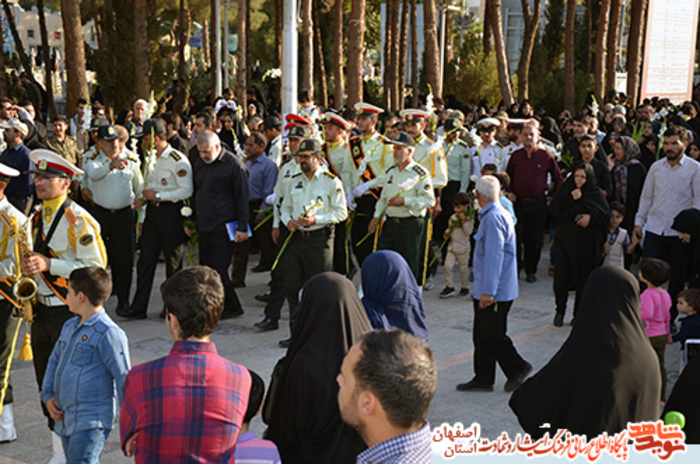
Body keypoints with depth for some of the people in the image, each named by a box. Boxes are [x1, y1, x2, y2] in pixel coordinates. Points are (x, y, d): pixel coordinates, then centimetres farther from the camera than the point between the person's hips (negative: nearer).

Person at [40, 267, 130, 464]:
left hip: (91, 420, -9)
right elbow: (55, 360, 22)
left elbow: (124, 379, -15)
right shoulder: (69, 327, 12)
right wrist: (48, 395, 7)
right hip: (65, 419, 9)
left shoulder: (109, 334, -16)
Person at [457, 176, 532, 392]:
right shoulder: (494, 215, 15)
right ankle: (483, 379, 17)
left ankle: (518, 368, 13)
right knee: (482, 335, 11)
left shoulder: (493, 218, -18)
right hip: (485, 290, 10)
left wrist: (488, 291, -24)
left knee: (493, 334, -1)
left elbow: (494, 256, -23)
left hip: (495, 292, -10)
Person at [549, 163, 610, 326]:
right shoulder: (566, 189, 5)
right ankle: (560, 311, 15)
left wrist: (591, 217, -17)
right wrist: (570, 199, -16)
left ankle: (579, 314, 18)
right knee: (562, 276, -4)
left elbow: (606, 215, -1)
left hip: (586, 244, 0)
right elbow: (553, 209, -6)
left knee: (583, 278, 4)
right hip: (565, 239, 1)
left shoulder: (596, 193, 2)